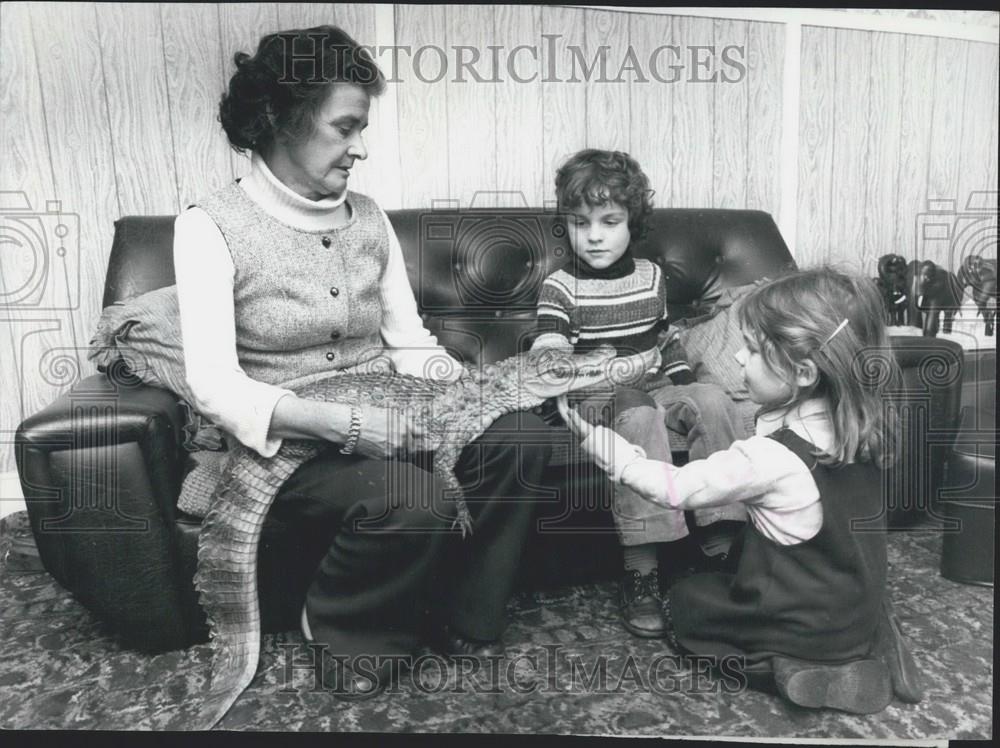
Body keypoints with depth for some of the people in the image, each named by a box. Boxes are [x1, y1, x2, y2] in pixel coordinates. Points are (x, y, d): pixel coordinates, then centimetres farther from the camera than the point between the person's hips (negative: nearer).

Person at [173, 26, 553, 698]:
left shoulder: (368, 217, 8)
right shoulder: (211, 227, -7)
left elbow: (410, 342, 9)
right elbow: (215, 388, -15)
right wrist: (341, 424, -28)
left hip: (386, 418, 5)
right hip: (287, 439, -4)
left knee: (520, 436, -21)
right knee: (418, 503, -32)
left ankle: (463, 621, 0)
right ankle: (346, 634, 1)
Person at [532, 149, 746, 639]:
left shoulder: (652, 277, 12)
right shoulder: (560, 287, -4)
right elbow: (548, 357, -13)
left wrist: (683, 386, 9)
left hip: (654, 386, 5)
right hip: (597, 395, -5)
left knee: (713, 399, -23)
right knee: (640, 418, -36)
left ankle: (721, 546, -16)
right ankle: (640, 575, -29)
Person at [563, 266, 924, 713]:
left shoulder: (771, 457, -32)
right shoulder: (861, 423, -11)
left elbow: (675, 489, -24)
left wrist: (598, 440, -20)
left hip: (812, 627, -6)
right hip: (861, 607, 6)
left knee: (682, 602, 13)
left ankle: (783, 666, 5)